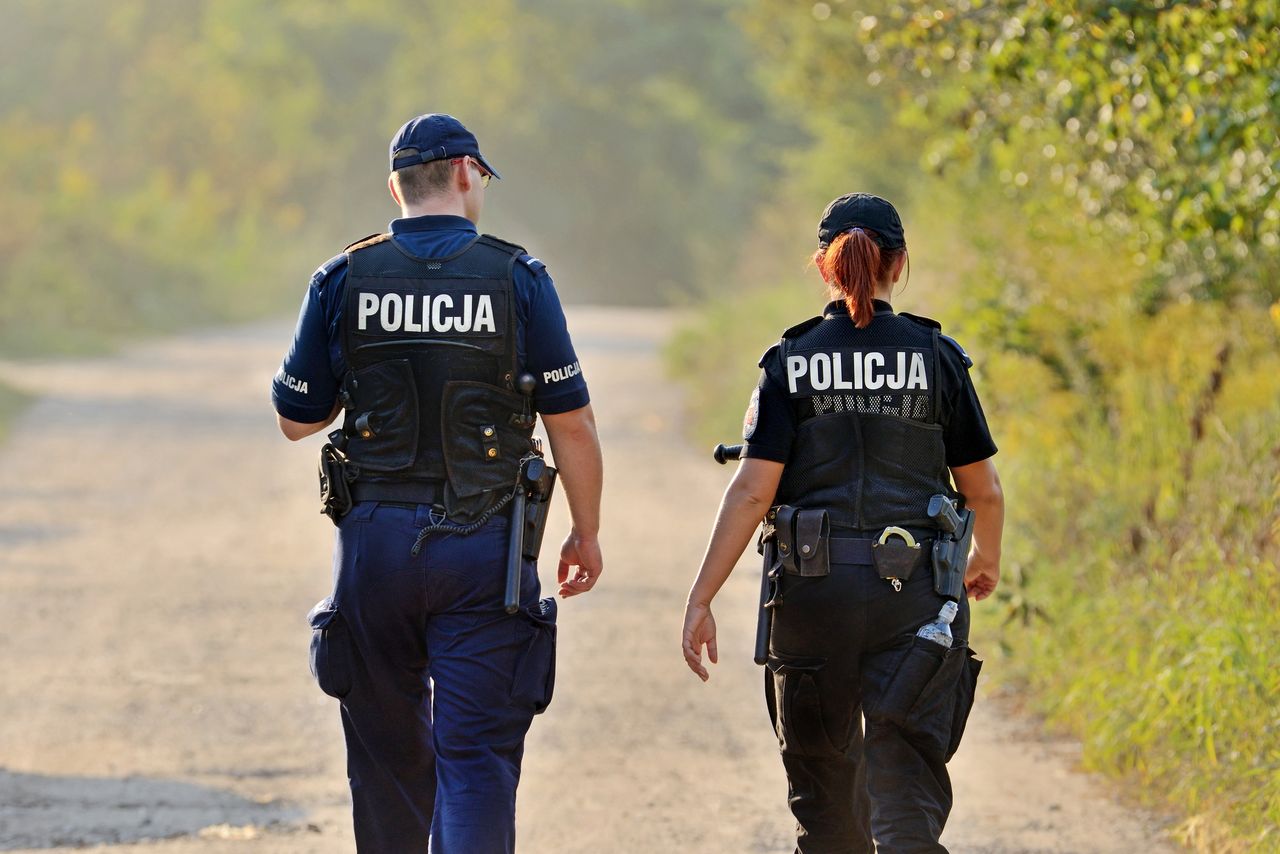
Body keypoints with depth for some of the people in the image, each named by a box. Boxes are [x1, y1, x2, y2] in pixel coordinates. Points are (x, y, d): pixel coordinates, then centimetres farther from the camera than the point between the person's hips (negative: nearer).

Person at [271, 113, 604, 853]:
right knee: (477, 755, -4)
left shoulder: (345, 279, 1)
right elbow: (571, 420, -2)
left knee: (388, 753, 16)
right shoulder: (517, 277, -3)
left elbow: (296, 419, 7)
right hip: (483, 544, -2)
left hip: (375, 541, 2)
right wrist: (587, 533, 10)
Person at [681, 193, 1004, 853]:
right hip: (915, 595, -1)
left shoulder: (791, 362, 0)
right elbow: (983, 490, 7)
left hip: (812, 590, 1)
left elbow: (752, 490, -8)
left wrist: (700, 599, -5)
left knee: (824, 782, 17)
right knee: (907, 785, -5)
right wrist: (987, 559, 28)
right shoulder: (937, 357, 1)